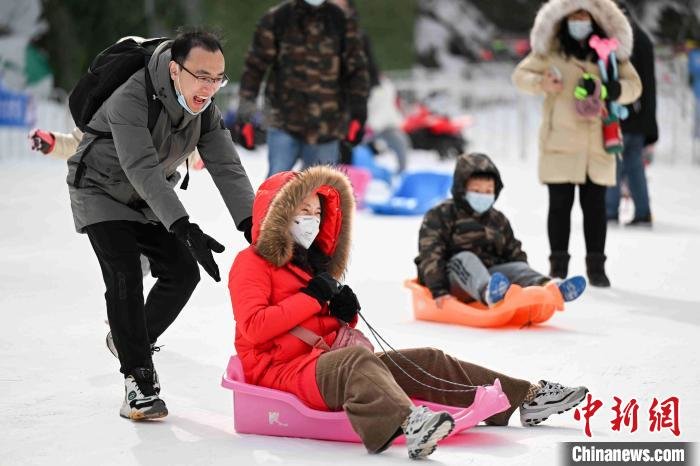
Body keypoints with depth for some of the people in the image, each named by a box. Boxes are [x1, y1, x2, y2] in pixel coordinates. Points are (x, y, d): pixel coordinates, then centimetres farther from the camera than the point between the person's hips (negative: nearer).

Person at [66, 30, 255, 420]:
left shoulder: (204, 108, -13)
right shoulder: (131, 99, -35)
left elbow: (227, 167, -18)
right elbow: (143, 170, -42)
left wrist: (251, 224, -33)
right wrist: (185, 229, -50)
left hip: (148, 201, 7)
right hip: (102, 193, -7)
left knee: (183, 272, -3)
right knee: (125, 278, -21)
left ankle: (134, 340, 20)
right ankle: (138, 381, -17)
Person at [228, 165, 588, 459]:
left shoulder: (313, 260, 24)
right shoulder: (252, 264, -2)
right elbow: (253, 328, -17)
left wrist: (345, 313, 4)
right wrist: (311, 297, -18)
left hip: (326, 360, 9)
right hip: (281, 370, -9)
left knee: (425, 360, 0)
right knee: (357, 359, -40)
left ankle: (527, 398, -1)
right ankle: (407, 423, -72)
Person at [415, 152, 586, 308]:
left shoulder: (498, 221, 15)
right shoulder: (439, 216, -4)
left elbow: (514, 254, 16)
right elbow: (431, 255, -14)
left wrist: (528, 282, -2)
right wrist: (439, 291, -25)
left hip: (488, 273, 5)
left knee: (516, 267, -19)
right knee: (465, 259, -33)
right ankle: (489, 292, -67)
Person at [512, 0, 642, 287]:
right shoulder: (550, 50, 3)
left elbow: (634, 86, 4)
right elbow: (520, 75, 7)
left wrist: (605, 89, -16)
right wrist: (541, 83, -15)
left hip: (597, 143, 1)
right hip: (559, 141, -1)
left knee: (595, 205, 5)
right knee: (560, 204, 3)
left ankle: (596, 266, 12)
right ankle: (558, 266, 11)